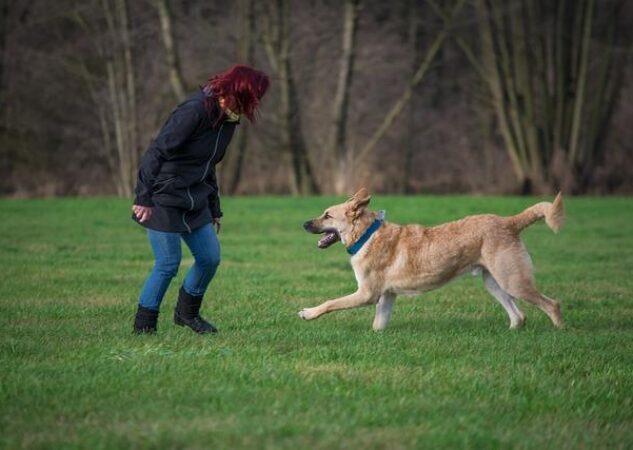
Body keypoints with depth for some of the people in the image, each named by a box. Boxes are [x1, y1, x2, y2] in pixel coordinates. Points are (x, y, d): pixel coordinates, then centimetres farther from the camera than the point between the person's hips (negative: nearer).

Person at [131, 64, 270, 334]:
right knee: (168, 264, -9)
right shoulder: (194, 112, -20)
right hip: (164, 199, -9)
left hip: (194, 200, 9)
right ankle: (143, 326, 5)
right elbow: (156, 153, -22)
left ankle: (187, 313, 28)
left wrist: (214, 209, 22)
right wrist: (144, 198, -25)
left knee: (210, 257, 7)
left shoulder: (226, 119, 8)